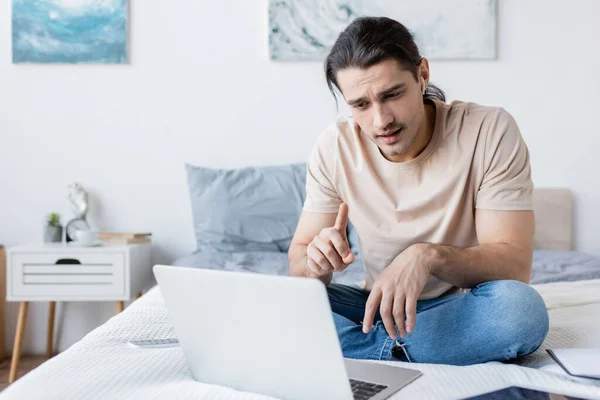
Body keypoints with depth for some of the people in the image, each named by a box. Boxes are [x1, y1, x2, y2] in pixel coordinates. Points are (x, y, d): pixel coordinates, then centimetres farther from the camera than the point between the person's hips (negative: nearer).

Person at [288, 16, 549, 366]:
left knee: (520, 307, -35)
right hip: (377, 304, 2)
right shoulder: (334, 148, -8)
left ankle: (367, 350, -18)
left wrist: (430, 255, -39)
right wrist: (315, 263, -29)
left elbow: (515, 265, -20)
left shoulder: (490, 131, -16)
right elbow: (298, 257, -4)